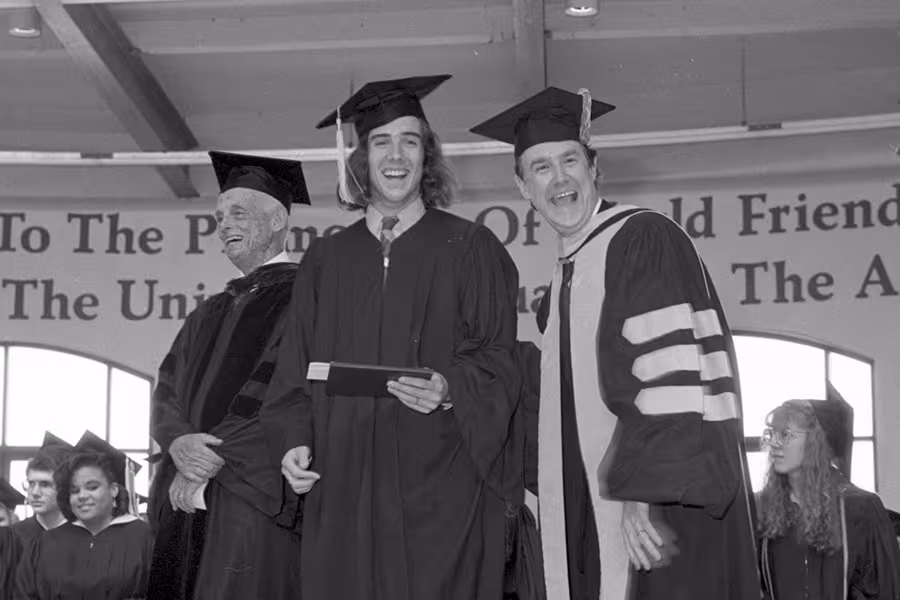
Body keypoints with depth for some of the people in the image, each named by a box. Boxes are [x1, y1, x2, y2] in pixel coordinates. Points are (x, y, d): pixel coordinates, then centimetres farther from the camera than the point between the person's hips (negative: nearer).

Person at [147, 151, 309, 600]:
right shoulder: (210, 314, 24)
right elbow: (167, 390, 15)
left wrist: (214, 459, -12)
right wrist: (179, 441, -7)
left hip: (257, 497, -7)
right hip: (188, 500, 7)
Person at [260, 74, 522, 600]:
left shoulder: (469, 248, 6)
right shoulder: (327, 259, 15)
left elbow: (500, 360, 0)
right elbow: (296, 367, 14)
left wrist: (449, 390, -19)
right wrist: (294, 440, -2)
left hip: (441, 483, -2)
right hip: (345, 485, 3)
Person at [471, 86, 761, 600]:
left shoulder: (643, 238, -8)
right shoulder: (567, 275, 18)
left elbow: (671, 368, -19)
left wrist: (643, 497, -24)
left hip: (666, 516, -8)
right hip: (595, 527, 8)